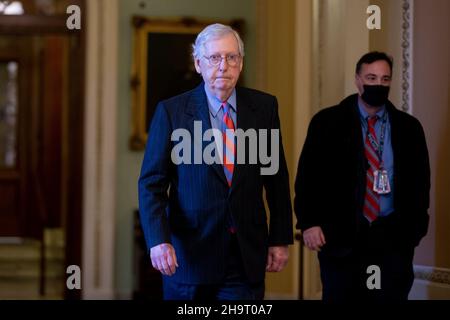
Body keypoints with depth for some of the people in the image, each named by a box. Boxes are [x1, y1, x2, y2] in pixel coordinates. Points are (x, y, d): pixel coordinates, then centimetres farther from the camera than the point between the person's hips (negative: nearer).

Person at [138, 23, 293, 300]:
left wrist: (281, 239, 6)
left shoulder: (264, 107, 3)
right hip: (189, 255, -1)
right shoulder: (172, 111, -4)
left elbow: (277, 178, 8)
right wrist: (159, 240, -19)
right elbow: (152, 182, -6)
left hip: (247, 257, 1)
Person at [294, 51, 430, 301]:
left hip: (392, 236, 1)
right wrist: (309, 223, -8)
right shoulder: (327, 122, 2)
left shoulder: (408, 127, 8)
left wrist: (415, 227, 4)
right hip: (340, 234, -1)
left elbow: (420, 180, 12)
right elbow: (308, 175, 0)